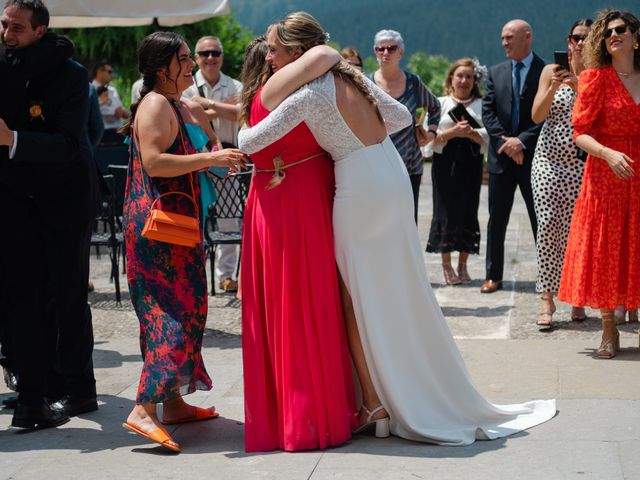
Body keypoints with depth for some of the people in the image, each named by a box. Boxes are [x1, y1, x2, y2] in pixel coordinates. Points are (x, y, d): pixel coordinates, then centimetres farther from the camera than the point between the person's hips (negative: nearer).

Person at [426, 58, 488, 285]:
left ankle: (463, 266, 11)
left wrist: (470, 133, -16)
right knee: (446, 209, -2)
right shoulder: (440, 104, 7)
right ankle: (446, 266, 8)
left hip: (471, 163, 1)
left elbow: (488, 137, 1)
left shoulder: (481, 105, 9)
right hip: (446, 163, -1)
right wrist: (453, 132, -14)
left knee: (468, 210, 1)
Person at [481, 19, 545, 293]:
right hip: (501, 156, 4)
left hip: (533, 155, -4)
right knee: (496, 220, 7)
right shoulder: (496, 73, 10)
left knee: (541, 219, 2)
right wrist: (504, 141, -10)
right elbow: (488, 112, 3)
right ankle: (493, 276, 13)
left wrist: (522, 140, -16)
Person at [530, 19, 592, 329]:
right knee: (548, 225, -9)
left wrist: (579, 83, -15)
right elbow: (537, 117, 1)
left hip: (583, 163, 0)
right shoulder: (551, 71, 5)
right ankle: (547, 300, -5)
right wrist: (553, 86, -14)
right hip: (549, 160, 0)